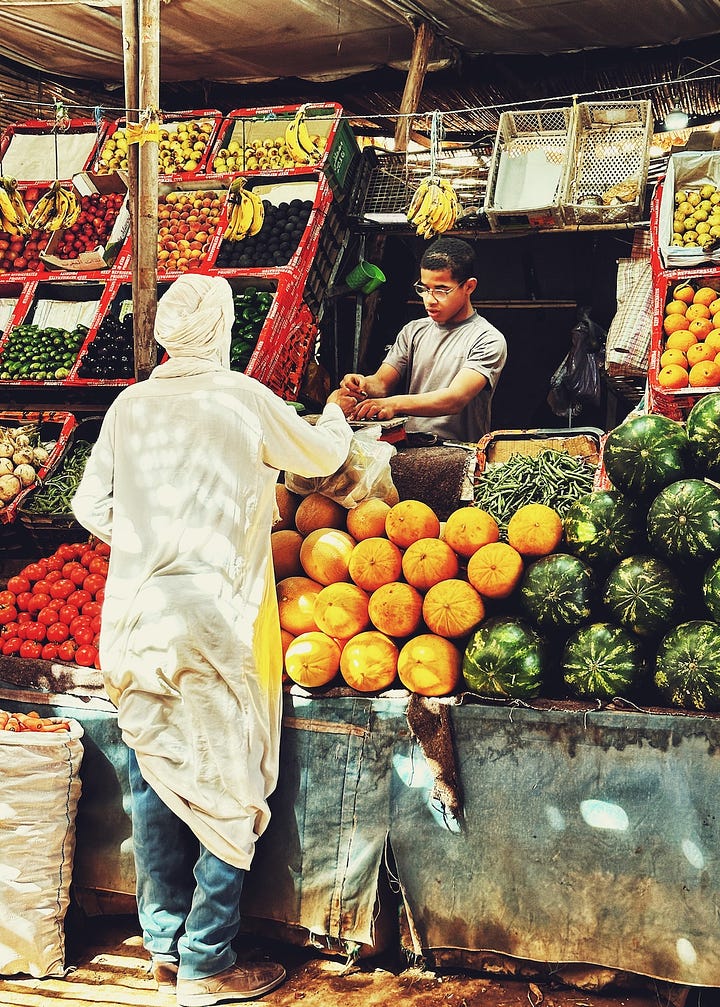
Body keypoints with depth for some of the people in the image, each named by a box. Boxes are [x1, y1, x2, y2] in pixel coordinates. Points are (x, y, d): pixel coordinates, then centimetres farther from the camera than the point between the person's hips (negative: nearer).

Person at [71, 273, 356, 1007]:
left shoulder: (130, 406, 5)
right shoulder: (244, 400, -6)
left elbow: (91, 507, 8)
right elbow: (321, 458, 10)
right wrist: (336, 416, 32)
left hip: (132, 617, 5)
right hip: (210, 622, -5)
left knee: (154, 782, 16)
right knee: (226, 792, 5)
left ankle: (164, 944, 28)